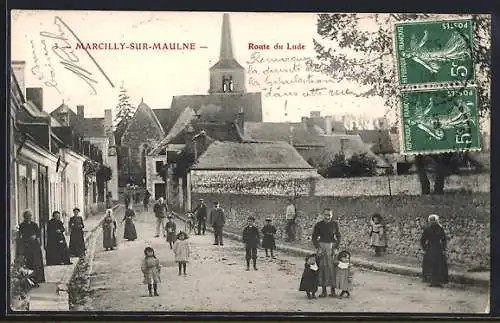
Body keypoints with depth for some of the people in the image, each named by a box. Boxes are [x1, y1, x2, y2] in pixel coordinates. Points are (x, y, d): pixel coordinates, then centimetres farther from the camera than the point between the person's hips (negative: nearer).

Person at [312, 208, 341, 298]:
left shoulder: (334, 224, 4)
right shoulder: (318, 225, 2)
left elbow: (338, 237, 8)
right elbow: (314, 237, 5)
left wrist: (336, 248, -2)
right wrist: (317, 248, -6)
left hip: (332, 245, 0)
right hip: (321, 246, 0)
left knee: (332, 267, -5)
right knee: (322, 267, -1)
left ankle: (333, 290, 2)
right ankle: (323, 290, 5)